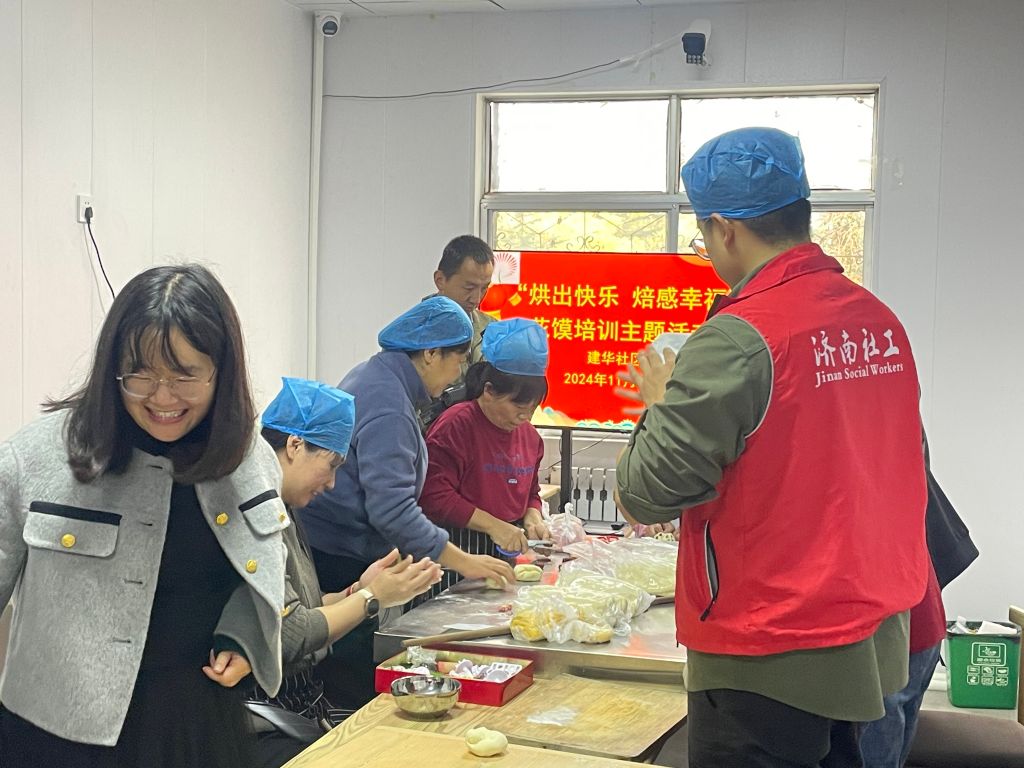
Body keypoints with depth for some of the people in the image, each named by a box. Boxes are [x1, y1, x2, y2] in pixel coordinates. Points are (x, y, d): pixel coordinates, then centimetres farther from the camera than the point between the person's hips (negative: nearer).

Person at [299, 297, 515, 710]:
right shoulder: (388, 405, -21)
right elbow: (392, 509, -27)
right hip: (339, 563, -11)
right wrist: (462, 562, -22)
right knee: (351, 686, -4)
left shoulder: (374, 376, 12)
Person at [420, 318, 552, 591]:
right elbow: (434, 496, -19)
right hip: (456, 552, -6)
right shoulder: (456, 425, -13)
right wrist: (493, 526, -19)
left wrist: (533, 519, 2)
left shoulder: (529, 435, 11)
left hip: (508, 552, 7)